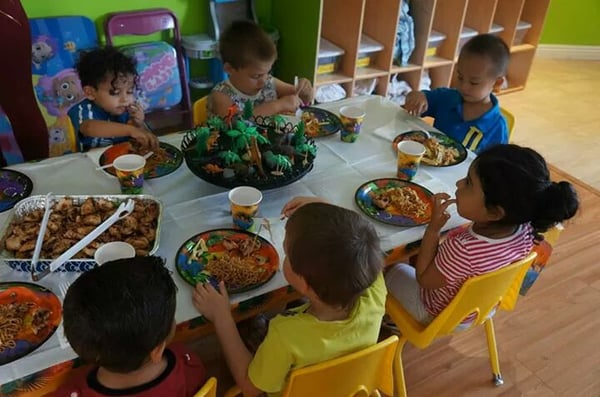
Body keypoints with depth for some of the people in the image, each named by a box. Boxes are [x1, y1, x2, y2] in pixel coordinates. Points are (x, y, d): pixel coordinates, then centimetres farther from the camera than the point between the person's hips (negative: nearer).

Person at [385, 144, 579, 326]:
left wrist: (433, 228, -28)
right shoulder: (525, 230, -26)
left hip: (439, 316, -5)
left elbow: (424, 280, -25)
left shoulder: (463, 251, -46)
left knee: (394, 271, 21)